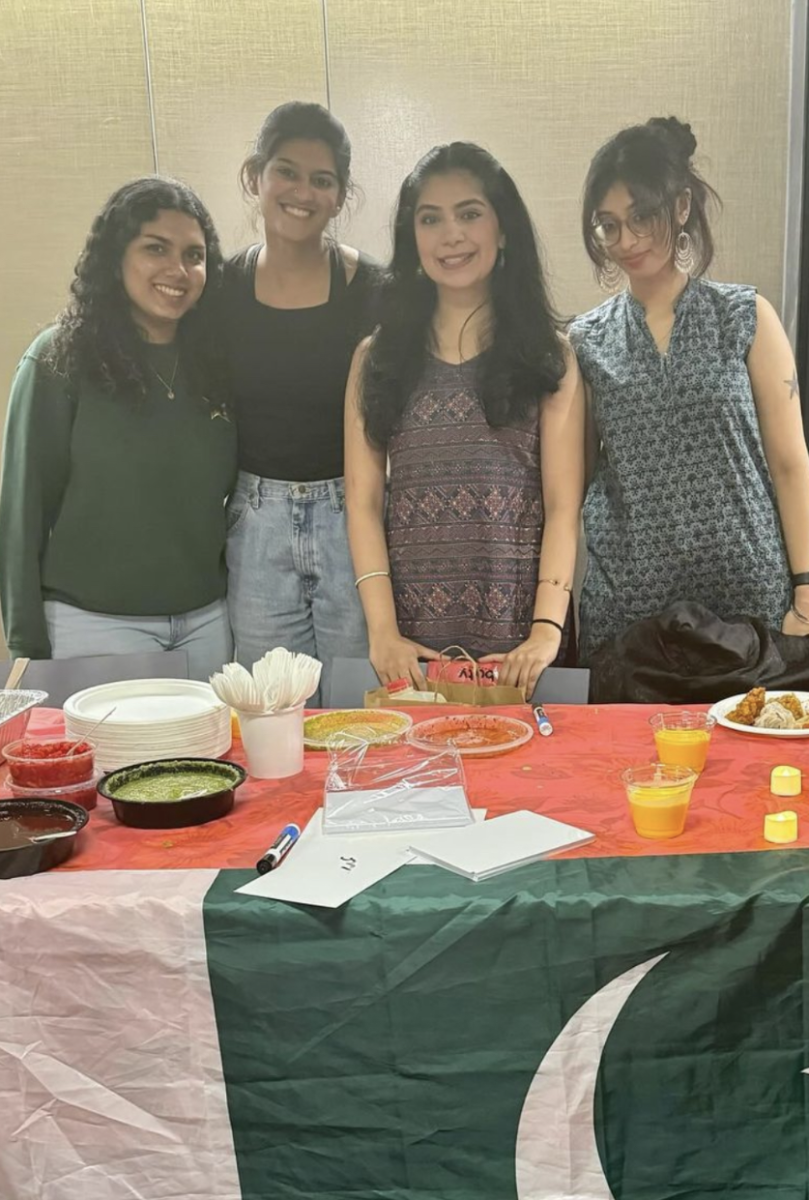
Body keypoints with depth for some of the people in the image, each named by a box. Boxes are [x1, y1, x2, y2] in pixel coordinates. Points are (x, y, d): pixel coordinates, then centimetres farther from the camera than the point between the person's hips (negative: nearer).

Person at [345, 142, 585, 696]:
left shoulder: (549, 357, 4)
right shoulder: (377, 358, 8)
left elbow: (563, 505, -3)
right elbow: (363, 503, 2)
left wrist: (547, 629, -15)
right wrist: (383, 631, -9)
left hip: (516, 635, -1)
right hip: (414, 638, 1)